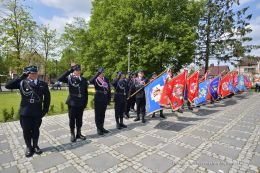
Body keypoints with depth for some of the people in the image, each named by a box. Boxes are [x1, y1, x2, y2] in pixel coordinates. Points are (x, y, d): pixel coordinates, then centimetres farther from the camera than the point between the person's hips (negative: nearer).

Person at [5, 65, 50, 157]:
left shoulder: (43, 84, -3)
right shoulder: (22, 83, -2)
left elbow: (47, 98, 1)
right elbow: (7, 86, -12)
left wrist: (45, 110, -1)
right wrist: (21, 77, -15)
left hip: (37, 112, 0)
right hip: (25, 112, 0)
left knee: (36, 130, 15)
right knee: (26, 131, 12)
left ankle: (35, 146, 34)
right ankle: (29, 147, 32)